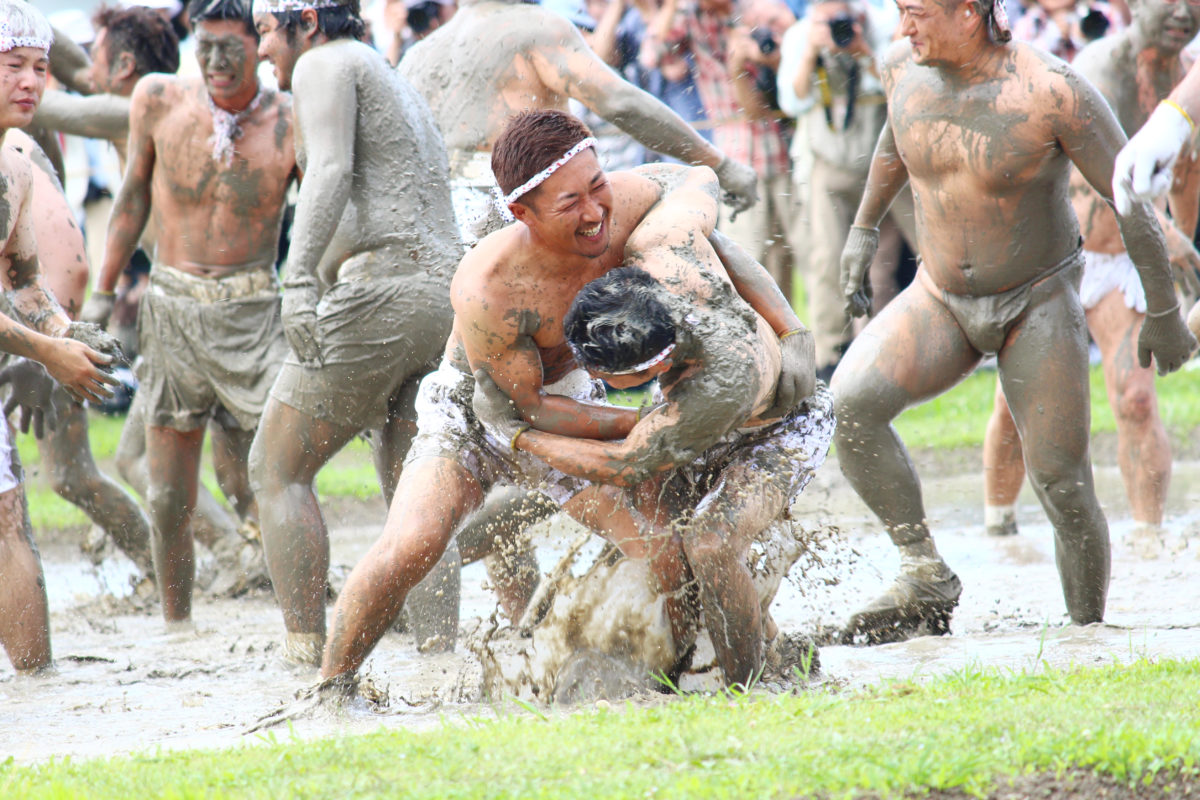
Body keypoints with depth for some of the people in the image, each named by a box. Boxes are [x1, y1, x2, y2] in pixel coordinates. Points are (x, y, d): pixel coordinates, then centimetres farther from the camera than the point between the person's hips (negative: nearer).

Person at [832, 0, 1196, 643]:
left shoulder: (1052, 92, -23)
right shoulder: (904, 67, -8)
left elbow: (1132, 196, -13)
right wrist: (863, 228, 22)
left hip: (1038, 303, -4)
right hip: (940, 300, 4)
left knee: (1063, 485, -6)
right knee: (851, 402, -23)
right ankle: (925, 577, -14)